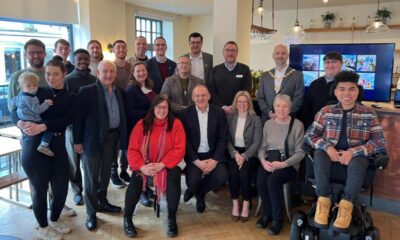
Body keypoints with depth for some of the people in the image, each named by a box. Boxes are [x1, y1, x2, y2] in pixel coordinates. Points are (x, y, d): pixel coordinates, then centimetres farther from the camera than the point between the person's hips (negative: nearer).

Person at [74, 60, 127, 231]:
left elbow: (122, 116, 11)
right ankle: (91, 213, 18)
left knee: (106, 172, 19)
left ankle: (102, 202, 38)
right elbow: (79, 117, -10)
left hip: (112, 136, 6)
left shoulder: (118, 92, 8)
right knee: (92, 176, 5)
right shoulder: (87, 91, -10)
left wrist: (121, 138, 8)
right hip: (93, 138, -5)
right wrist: (78, 141, -11)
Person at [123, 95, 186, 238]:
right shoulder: (141, 124, 0)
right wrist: (142, 166, -21)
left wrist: (161, 165, -20)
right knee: (136, 179, -27)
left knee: (174, 177, -30)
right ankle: (127, 217, -7)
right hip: (145, 165, 1)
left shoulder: (176, 124, -3)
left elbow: (179, 149, -10)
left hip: (168, 164, -1)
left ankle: (172, 218, -13)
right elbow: (133, 149, -4)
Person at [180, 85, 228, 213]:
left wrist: (214, 160, -14)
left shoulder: (219, 113, -1)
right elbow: (185, 140, -5)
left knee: (222, 177, -24)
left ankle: (198, 191, 9)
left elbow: (223, 139, -2)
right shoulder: (185, 114, -4)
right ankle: (199, 194, 16)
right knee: (193, 181, -25)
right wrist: (197, 162, -15)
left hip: (213, 155, 1)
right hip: (193, 156, -1)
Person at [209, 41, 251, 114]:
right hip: (220, 110, 1)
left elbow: (247, 91, -2)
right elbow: (212, 92, 3)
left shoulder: (245, 69, 3)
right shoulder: (215, 70, 7)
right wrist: (223, 107, -9)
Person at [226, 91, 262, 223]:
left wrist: (244, 156, -19)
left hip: (249, 153, -1)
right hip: (233, 152, 1)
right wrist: (235, 153, -15)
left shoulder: (255, 119, -1)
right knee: (233, 171, -26)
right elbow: (227, 139, 1)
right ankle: (235, 204, -11)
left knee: (244, 172, -27)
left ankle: (246, 205, -10)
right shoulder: (229, 118, 5)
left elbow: (257, 142, -6)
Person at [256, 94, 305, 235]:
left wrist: (283, 164, -20)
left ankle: (277, 218, -10)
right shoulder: (268, 123, 9)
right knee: (260, 181, -27)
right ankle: (267, 213, 1)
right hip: (269, 161, 3)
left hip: (288, 164, -3)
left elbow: (300, 152, -6)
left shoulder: (297, 125, -4)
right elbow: (262, 147, 10)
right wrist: (263, 160, -11)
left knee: (272, 180, -32)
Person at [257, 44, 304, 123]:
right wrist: (269, 113, -8)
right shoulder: (265, 75, 10)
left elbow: (298, 99, -4)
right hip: (267, 119, 2)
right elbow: (260, 97, 7)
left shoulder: (297, 75, 1)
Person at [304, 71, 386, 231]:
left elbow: (380, 143, -4)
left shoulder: (369, 114, 2)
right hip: (330, 154, 1)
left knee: (358, 160, -35)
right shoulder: (326, 112, 4)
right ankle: (323, 200, -27)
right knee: (319, 154, -32)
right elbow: (309, 136, 2)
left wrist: (353, 151, -21)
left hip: (356, 156, -1)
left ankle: (346, 205, -29)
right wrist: (327, 146, -19)